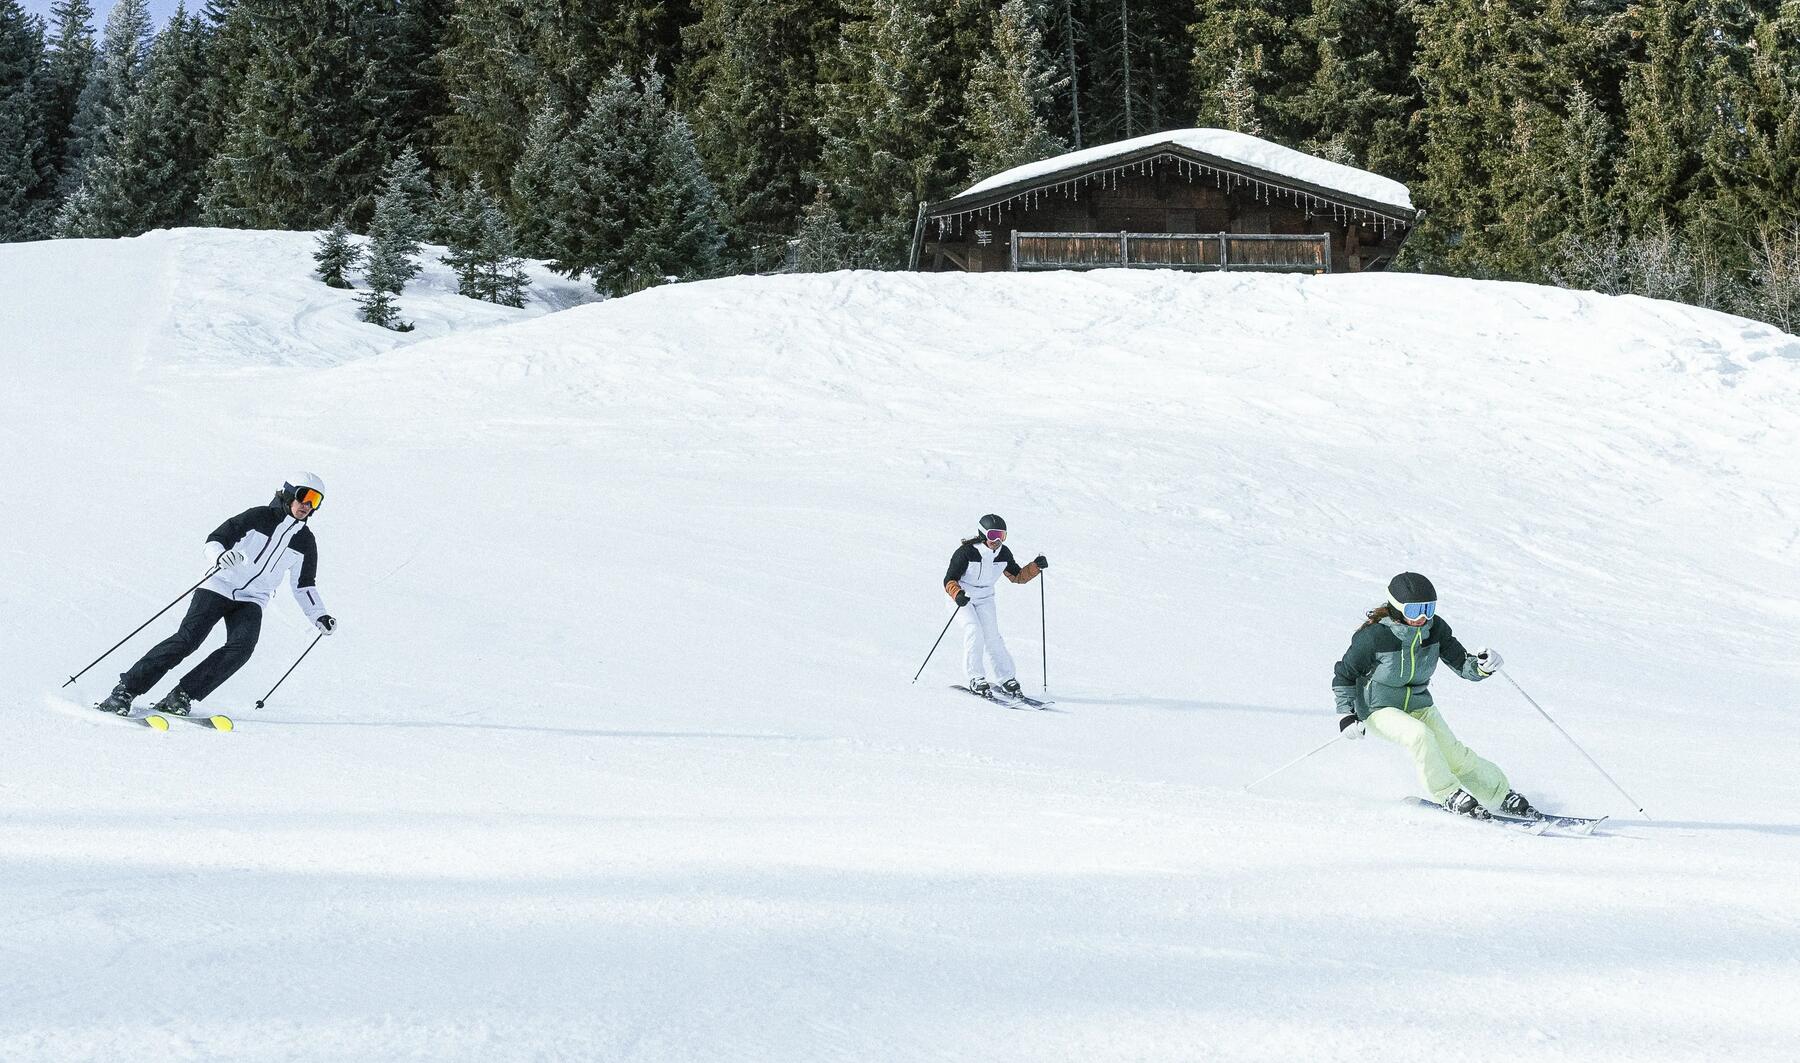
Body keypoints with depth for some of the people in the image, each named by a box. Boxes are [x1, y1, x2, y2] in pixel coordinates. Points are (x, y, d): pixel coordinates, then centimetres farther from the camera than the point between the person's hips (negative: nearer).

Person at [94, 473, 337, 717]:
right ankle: (125, 690, -14)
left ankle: (180, 697, -21)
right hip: (221, 587, -3)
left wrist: (319, 616, 8)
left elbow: (304, 585, 21)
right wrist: (221, 556, -28)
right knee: (187, 639, -18)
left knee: (242, 647, -25)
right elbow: (214, 540, -6)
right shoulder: (260, 517, -3)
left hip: (251, 602, 3)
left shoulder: (306, 542, 9)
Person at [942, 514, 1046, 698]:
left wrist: (1035, 566, -12)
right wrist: (958, 594, -46)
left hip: (985, 599, 4)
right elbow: (950, 580, -25)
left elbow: (1018, 576, 4)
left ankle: (1007, 679, 0)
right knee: (974, 632, -21)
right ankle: (976, 678, -14)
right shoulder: (966, 552, -25)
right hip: (963, 597, -4)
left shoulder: (1003, 553, -10)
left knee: (992, 636, -7)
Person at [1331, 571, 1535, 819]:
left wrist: (1482, 666, -26)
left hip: (1419, 704, 4)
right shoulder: (1374, 636, -22)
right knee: (1420, 735, -31)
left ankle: (1502, 796, 6)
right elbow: (1344, 675, -10)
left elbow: (1462, 664, -4)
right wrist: (1346, 714, -18)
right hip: (1380, 709, -4)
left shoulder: (1436, 629, -11)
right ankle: (1450, 796, -19)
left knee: (1454, 754, -10)